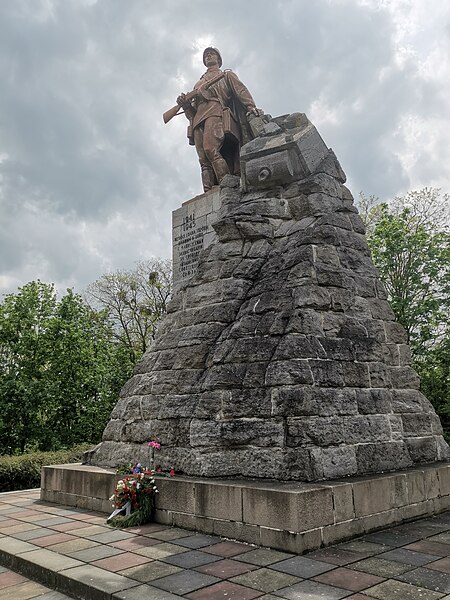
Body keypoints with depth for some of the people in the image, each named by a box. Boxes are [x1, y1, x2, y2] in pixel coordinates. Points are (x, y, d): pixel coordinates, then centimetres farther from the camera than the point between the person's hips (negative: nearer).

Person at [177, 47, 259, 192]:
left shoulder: (226, 75, 27)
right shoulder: (199, 83, 39)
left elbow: (241, 90, 8)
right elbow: (192, 111, 30)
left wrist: (251, 106, -12)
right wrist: (185, 104, 6)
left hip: (216, 113, -5)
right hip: (198, 119, 5)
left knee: (210, 148, -31)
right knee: (204, 161, -15)